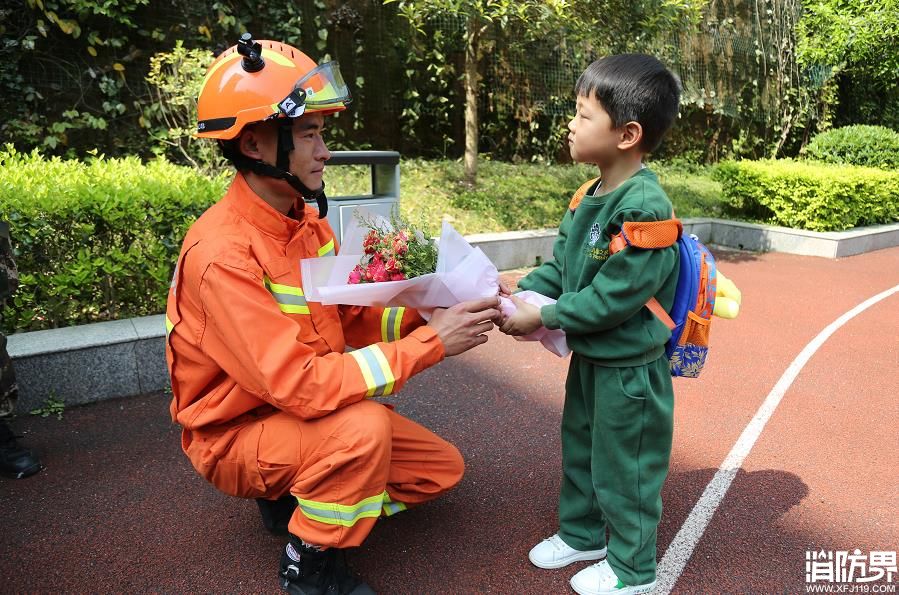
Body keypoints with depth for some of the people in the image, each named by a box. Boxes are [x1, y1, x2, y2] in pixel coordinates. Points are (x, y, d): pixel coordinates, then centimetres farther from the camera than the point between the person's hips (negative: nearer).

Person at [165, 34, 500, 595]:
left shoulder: (305, 218, -3)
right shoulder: (223, 253, -30)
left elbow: (351, 317, -1)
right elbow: (300, 384, -35)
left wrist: (428, 314, -18)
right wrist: (431, 343, -33)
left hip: (299, 407, 8)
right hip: (236, 433, -7)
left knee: (440, 468, 6)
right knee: (363, 426, -35)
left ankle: (293, 497, 16)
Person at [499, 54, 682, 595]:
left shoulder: (644, 207, -26)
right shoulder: (589, 195, 1)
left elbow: (611, 297, -27)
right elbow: (559, 265, 8)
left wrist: (541, 317, -21)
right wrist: (520, 296, -6)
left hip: (629, 367, -9)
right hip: (588, 355, 9)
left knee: (623, 465, 9)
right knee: (581, 446, 24)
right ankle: (583, 533, 47)